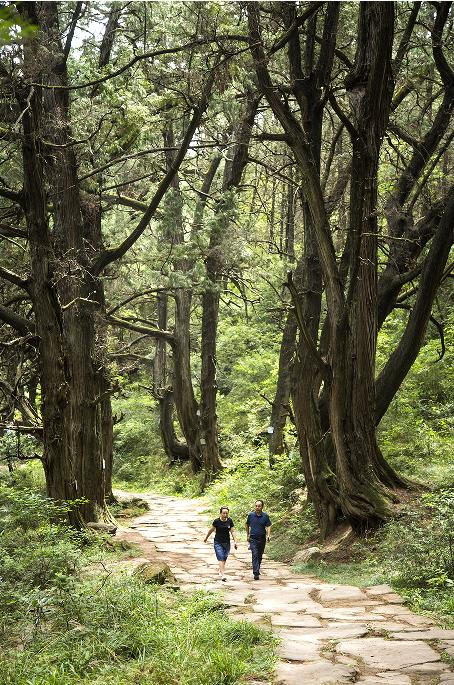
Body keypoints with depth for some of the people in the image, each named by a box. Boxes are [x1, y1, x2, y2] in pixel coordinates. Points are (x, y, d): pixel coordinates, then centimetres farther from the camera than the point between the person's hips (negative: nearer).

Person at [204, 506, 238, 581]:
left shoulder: (230, 521, -3)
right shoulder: (216, 521, -10)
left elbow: (233, 531, -1)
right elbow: (211, 530, 4)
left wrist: (235, 542, -10)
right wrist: (206, 538, 17)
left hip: (227, 542, 3)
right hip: (218, 542, -3)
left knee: (224, 558, 11)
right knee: (221, 558, -13)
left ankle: (221, 570, 35)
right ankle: (223, 574, -19)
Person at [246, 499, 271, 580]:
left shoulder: (265, 516, -2)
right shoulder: (251, 515, -1)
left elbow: (268, 526, -4)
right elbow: (247, 525, 14)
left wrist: (268, 535, -20)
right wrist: (248, 535, 15)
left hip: (262, 539, 1)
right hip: (253, 539, -1)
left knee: (260, 556, 13)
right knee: (255, 555, -13)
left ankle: (257, 570, 34)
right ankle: (256, 574, -18)